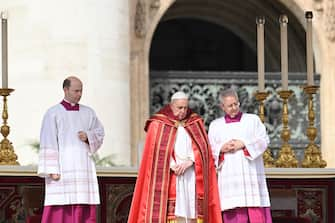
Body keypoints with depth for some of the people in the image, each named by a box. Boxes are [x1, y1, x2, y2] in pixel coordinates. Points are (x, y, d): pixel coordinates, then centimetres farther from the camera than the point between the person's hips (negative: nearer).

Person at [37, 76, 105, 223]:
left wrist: (88, 136, -7)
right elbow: (48, 143, -6)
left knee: (84, 210, 0)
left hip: (83, 169, 4)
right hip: (62, 169, -4)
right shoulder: (52, 113, 0)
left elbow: (99, 134, 16)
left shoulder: (88, 113, 13)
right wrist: (52, 170, -14)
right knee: (59, 211, -9)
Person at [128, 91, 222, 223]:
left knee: (192, 212, -5)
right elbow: (158, 151, -3)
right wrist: (173, 166, -16)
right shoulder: (158, 125, 5)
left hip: (191, 177, 3)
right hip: (169, 178, -3)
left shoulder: (195, 124, 14)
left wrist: (189, 161, -13)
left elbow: (201, 147, 4)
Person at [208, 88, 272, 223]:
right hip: (229, 176, 1)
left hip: (252, 174, -1)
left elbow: (263, 141, 1)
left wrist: (243, 144, -10)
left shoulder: (252, 120, 12)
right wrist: (221, 149, -10)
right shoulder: (215, 125, 16)